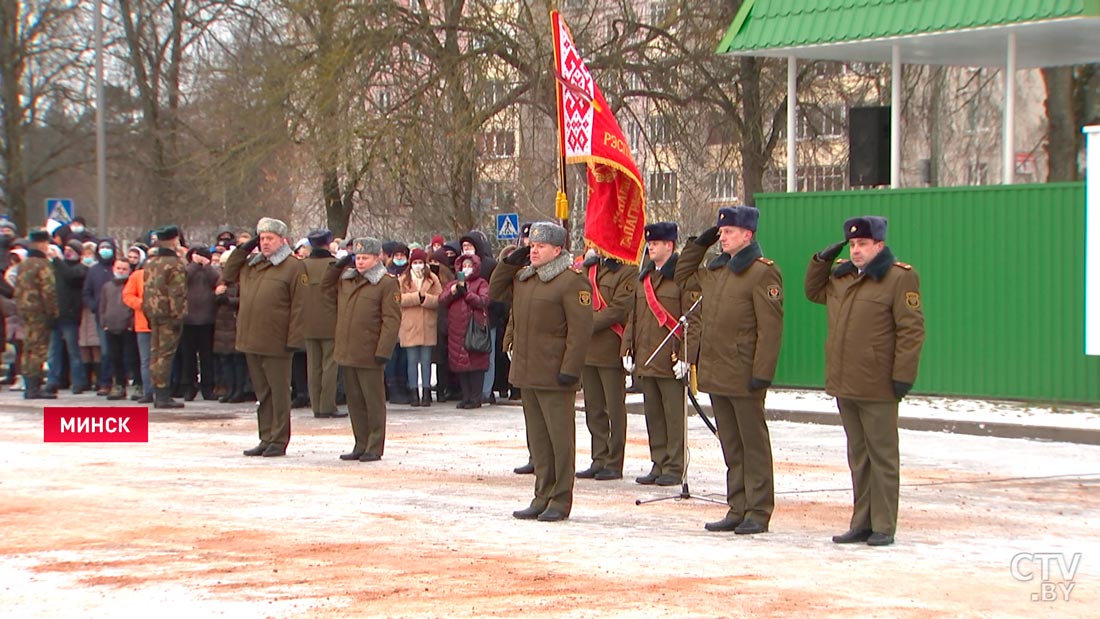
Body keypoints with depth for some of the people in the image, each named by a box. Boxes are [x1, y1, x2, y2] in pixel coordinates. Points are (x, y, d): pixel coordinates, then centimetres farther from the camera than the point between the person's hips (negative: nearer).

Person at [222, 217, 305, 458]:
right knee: (262, 392, 12)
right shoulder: (251, 264, 15)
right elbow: (227, 275, 24)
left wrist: (294, 339, -15)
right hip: (251, 341, 7)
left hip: (276, 343, -7)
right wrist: (243, 249, 13)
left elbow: (298, 307, -10)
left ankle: (279, 441, 5)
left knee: (279, 392, 0)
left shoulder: (294, 267, -6)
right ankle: (266, 438, 19)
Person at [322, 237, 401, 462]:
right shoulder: (346, 280, 13)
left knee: (374, 401, 0)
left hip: (370, 356, -7)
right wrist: (337, 266, 16)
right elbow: (328, 288, 32)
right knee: (354, 401, 12)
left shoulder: (387, 283, -7)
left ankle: (375, 447, 6)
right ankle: (361, 445, 20)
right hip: (347, 353, 7)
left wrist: (383, 351, -17)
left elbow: (391, 320, -11)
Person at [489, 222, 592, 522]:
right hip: (527, 373, 8)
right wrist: (510, 261, 11)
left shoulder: (572, 282, -11)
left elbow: (580, 330, -15)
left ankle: (561, 501, 4)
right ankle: (543, 497, 19)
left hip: (554, 376, -8)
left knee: (560, 437, -2)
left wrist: (570, 370, -19)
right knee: (537, 437, 12)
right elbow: (495, 291, 24)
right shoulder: (524, 278, 13)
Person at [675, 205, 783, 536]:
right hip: (715, 373, 8)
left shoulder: (763, 272, -10)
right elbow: (682, 278, 32)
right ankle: (738, 509, 18)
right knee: (730, 446, 12)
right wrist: (698, 244, 19)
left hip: (743, 376, -8)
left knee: (753, 444, 0)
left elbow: (770, 328, -14)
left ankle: (758, 512, 5)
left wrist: (762, 373, -19)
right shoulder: (716, 270, 13)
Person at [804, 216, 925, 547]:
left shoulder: (899, 278, -8)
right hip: (844, 384, 7)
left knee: (882, 457, -1)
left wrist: (903, 375, -16)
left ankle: (883, 527, 3)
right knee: (858, 457, 12)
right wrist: (821, 260, 16)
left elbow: (911, 330, -11)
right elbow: (813, 292, 33)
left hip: (878, 388, -7)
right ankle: (862, 523, 18)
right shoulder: (842, 276, 14)